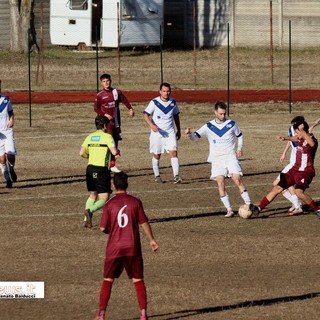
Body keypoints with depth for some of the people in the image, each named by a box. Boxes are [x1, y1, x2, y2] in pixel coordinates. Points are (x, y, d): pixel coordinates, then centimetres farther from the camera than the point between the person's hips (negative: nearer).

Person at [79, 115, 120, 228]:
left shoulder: (90, 137, 9)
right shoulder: (107, 137, -6)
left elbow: (82, 153, 2)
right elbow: (114, 152, -16)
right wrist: (117, 152, 7)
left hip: (90, 168, 6)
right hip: (102, 170, -6)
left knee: (93, 196, 22)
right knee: (104, 198, -2)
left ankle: (87, 220, 13)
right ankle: (90, 210, -29)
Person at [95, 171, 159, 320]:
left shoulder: (109, 204, -4)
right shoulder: (135, 202, -3)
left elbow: (103, 228, -3)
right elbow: (144, 223, 1)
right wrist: (151, 240, 14)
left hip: (114, 248, 0)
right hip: (133, 247, 0)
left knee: (108, 280, 9)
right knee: (138, 280, 8)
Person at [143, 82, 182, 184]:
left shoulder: (173, 102, 4)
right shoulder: (154, 102, -8)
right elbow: (145, 115, -8)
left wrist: (178, 130, 19)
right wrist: (152, 125, -24)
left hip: (170, 132, 2)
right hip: (157, 132, -2)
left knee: (173, 152, -12)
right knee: (156, 155, 6)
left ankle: (176, 176, -18)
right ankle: (157, 176, 22)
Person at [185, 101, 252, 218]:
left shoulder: (231, 124, 4)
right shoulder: (209, 126, 2)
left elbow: (240, 135, 20)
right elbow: (196, 136, -5)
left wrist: (239, 148, 5)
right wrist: (190, 134, -28)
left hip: (231, 156, -1)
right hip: (217, 159, 1)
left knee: (237, 180, -14)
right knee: (220, 183, -13)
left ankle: (249, 205, -8)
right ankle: (229, 210, -8)